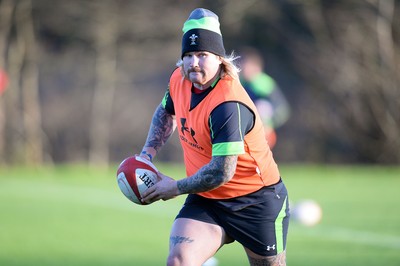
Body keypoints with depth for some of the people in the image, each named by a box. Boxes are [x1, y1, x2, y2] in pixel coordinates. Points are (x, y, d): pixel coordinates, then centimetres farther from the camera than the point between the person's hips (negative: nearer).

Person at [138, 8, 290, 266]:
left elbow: (221, 173, -30)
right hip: (206, 200, 6)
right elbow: (166, 111, 21)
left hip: (256, 201, -6)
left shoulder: (228, 105, -28)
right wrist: (148, 152, 7)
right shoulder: (179, 79, -4)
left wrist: (176, 188, -15)